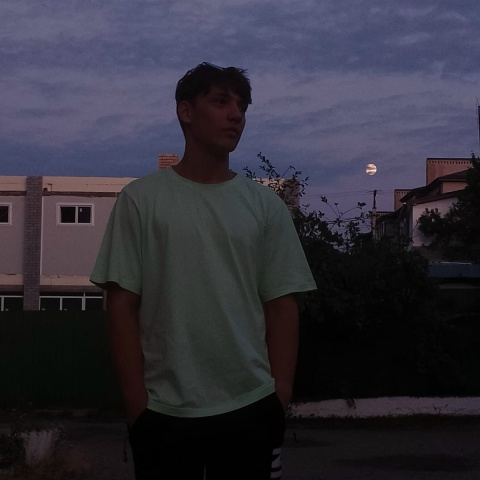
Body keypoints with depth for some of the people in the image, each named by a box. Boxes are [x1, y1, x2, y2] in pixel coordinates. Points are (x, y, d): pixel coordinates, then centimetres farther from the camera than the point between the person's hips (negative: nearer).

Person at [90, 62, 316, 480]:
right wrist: (137, 403, -6)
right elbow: (123, 302, -1)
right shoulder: (142, 199, 1)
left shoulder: (265, 206, 8)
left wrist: (280, 396, -1)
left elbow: (281, 304, 6)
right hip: (165, 413, -2)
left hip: (251, 410, 2)